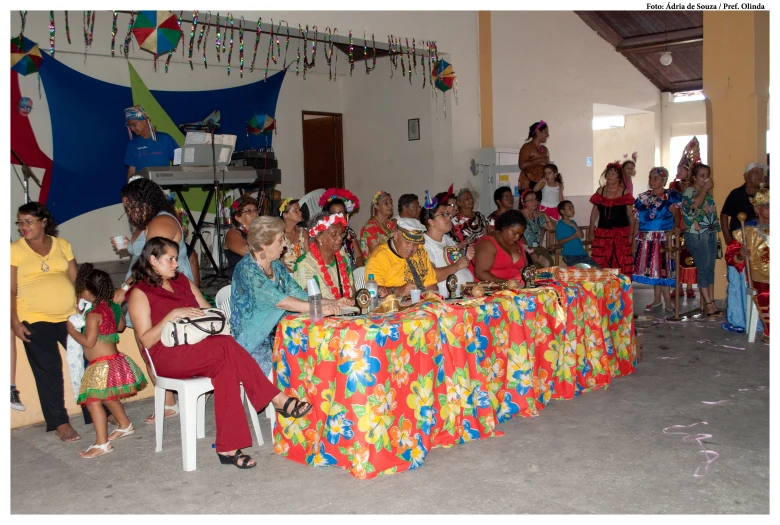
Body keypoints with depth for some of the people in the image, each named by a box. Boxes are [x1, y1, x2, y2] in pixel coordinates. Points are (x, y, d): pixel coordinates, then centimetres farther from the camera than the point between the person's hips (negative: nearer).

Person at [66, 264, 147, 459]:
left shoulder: (93, 314, -18)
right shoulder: (111, 307, 7)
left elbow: (88, 342, -20)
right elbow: (121, 326, 22)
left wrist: (72, 330, -7)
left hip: (102, 365, -10)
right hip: (114, 360, 10)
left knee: (93, 400, -9)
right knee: (109, 397, 26)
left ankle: (102, 443, -11)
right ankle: (125, 425, 43)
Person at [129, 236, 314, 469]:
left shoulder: (182, 281, 20)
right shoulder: (140, 293, 2)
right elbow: (146, 340, -7)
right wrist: (172, 315, -19)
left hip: (201, 349, 6)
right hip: (169, 356, -6)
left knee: (225, 366, -31)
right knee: (227, 345, -31)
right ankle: (278, 400, -27)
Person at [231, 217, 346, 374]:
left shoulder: (277, 266, 11)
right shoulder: (246, 270, -14)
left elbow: (298, 294, 7)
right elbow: (280, 301, -26)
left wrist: (332, 302, -6)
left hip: (276, 336, 7)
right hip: (252, 342, -7)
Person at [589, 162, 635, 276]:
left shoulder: (625, 192, 1)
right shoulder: (600, 191, 8)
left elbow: (630, 214, 2)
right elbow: (595, 212, 12)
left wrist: (632, 233, -4)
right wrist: (591, 231, 8)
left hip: (621, 232, -2)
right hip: (602, 233, 2)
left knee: (621, 264, -5)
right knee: (600, 263, -1)